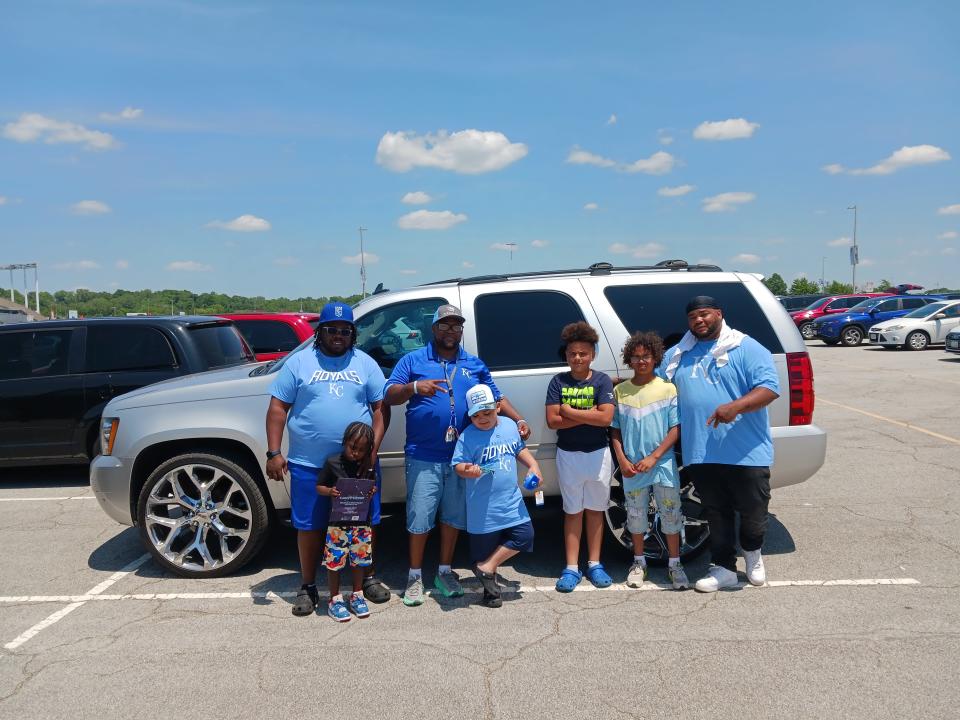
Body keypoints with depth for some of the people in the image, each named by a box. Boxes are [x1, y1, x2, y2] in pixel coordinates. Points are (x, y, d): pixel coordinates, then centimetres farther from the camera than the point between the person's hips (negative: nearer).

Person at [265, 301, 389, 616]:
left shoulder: (365, 363, 6)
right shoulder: (299, 362, 3)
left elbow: (380, 407, 4)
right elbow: (278, 408, 2)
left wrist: (373, 449, -7)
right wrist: (274, 452, -6)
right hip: (309, 464, -1)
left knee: (364, 523, 10)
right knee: (309, 526, 7)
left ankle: (367, 578, 29)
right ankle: (308, 587, 24)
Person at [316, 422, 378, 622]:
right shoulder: (333, 462, -7)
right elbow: (319, 487, 0)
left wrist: (373, 491, -11)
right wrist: (330, 491, -21)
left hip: (362, 522, 2)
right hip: (338, 522, -2)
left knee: (359, 560, 12)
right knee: (334, 561, 4)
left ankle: (357, 595, 31)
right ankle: (335, 599, 21)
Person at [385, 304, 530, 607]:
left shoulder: (475, 365, 13)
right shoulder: (413, 360, 4)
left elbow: (496, 398, 14)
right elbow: (390, 395, -4)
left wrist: (519, 420, -1)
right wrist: (415, 387, -23)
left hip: (461, 457, 3)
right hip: (423, 457, -3)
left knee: (454, 516, 12)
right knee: (420, 518, 1)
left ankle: (445, 571, 28)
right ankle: (415, 576, 17)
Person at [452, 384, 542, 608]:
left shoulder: (510, 425, 4)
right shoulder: (468, 437, -12)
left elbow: (520, 449, 19)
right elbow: (458, 464, -14)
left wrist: (533, 465, 4)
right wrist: (467, 471, -35)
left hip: (512, 501, 5)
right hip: (484, 509, -5)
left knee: (524, 536, 0)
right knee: (487, 546, 6)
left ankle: (486, 568, 14)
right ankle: (490, 587, 29)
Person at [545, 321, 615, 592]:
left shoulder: (602, 381, -4)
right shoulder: (558, 382, -1)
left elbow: (605, 418, -17)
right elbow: (553, 421, -9)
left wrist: (569, 411, -14)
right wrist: (588, 415, -14)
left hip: (598, 454, 0)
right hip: (568, 455, 1)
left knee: (595, 510, 11)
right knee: (573, 512, 8)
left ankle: (594, 564, 22)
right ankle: (572, 568, 13)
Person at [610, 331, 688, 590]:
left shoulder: (667, 389, -4)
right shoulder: (620, 391, 2)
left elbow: (675, 429, -6)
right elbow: (615, 430, 5)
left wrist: (653, 458, -14)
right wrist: (622, 461, -6)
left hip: (663, 465, -1)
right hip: (632, 468, 2)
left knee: (670, 515, 6)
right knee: (636, 516, 13)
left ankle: (675, 564, 22)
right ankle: (639, 562, 29)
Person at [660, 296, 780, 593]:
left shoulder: (747, 348, -3)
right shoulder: (675, 355, 13)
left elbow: (769, 388, -13)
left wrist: (735, 406, -27)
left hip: (747, 453, -3)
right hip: (701, 454, 4)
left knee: (753, 511, 7)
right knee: (716, 514, 13)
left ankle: (752, 552, 38)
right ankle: (724, 568, 27)